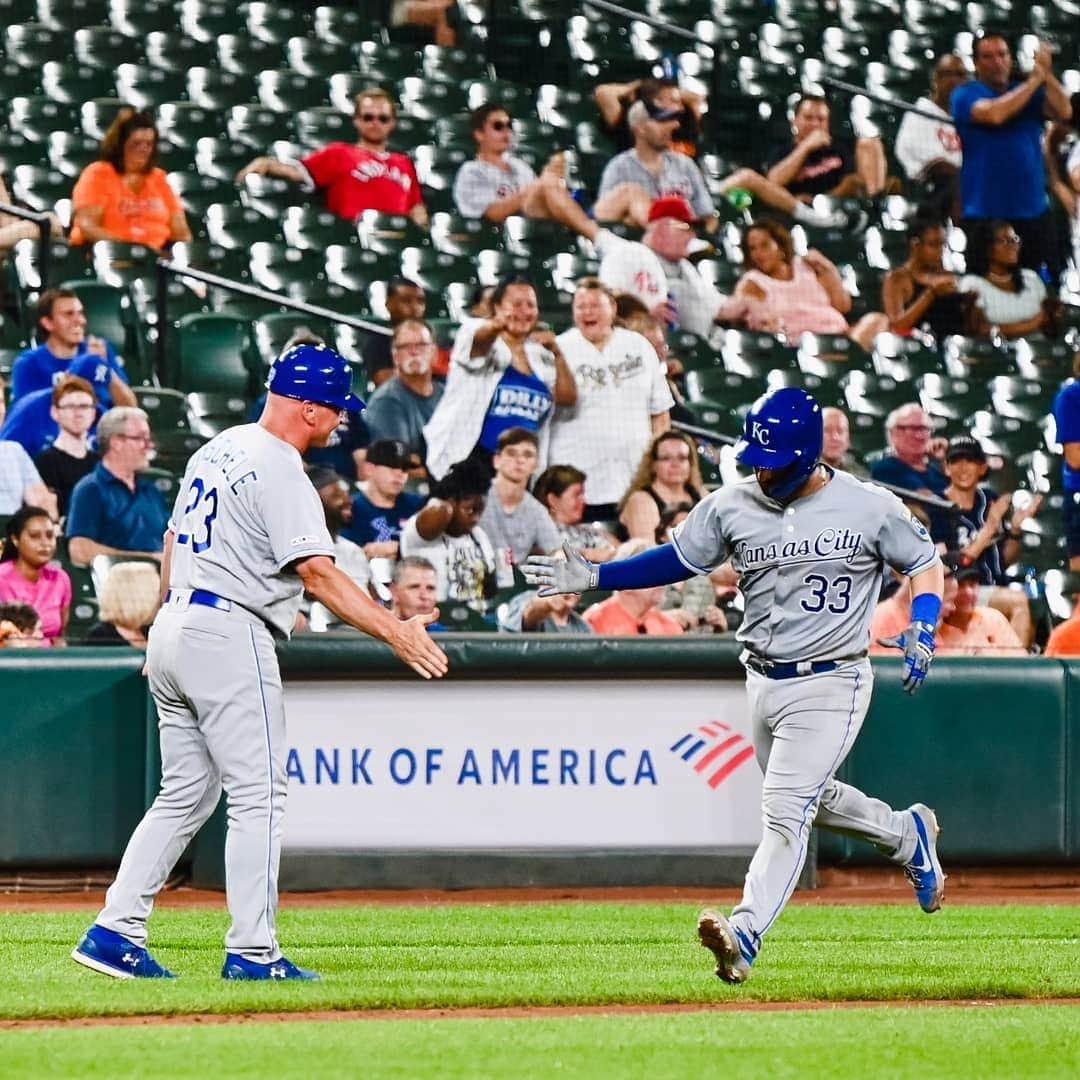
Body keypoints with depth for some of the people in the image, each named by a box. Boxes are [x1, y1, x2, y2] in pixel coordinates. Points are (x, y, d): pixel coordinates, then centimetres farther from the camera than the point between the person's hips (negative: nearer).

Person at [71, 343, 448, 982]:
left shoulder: (218, 450, 15)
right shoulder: (280, 470, -13)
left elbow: (173, 544, 21)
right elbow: (317, 572, -22)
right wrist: (397, 634, -26)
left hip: (173, 630, 9)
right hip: (229, 639, -9)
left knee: (185, 795, 12)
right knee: (259, 795, -4)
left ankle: (115, 933, 6)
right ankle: (251, 952, -6)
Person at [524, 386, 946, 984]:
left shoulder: (871, 508, -10)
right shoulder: (732, 505, -1)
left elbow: (924, 561, 2)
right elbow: (677, 559, 7)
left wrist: (921, 628, -15)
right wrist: (594, 576, -3)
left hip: (830, 685, -6)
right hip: (763, 682, 6)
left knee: (786, 808, -17)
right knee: (806, 800, 22)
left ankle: (745, 934, -27)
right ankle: (906, 833, 49)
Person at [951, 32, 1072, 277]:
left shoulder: (1029, 92, 14)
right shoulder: (965, 95, 0)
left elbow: (1064, 111, -2)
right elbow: (994, 113, -19)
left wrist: (1047, 74, -14)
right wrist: (1035, 80, -11)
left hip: (1034, 211, 4)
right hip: (986, 213, -4)